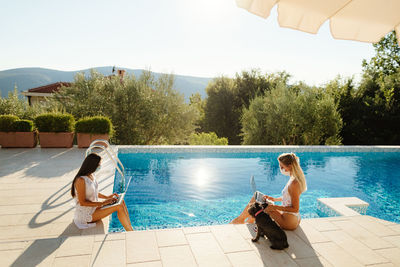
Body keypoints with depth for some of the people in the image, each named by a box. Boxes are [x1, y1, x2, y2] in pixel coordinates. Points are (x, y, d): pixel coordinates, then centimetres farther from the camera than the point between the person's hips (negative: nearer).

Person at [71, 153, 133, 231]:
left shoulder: (91, 175, 1)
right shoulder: (80, 180, -25)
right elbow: (82, 202, -22)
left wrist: (107, 197, 2)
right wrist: (102, 203, -21)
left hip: (94, 207, 8)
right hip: (86, 214, -8)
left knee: (121, 202, -5)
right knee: (119, 207, -18)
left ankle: (130, 228, -4)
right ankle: (131, 233, -8)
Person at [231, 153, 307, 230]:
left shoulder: (294, 183, -25)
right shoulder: (294, 179, 3)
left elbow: (295, 209, -24)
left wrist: (274, 207, -24)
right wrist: (274, 199, 9)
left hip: (289, 222, -9)